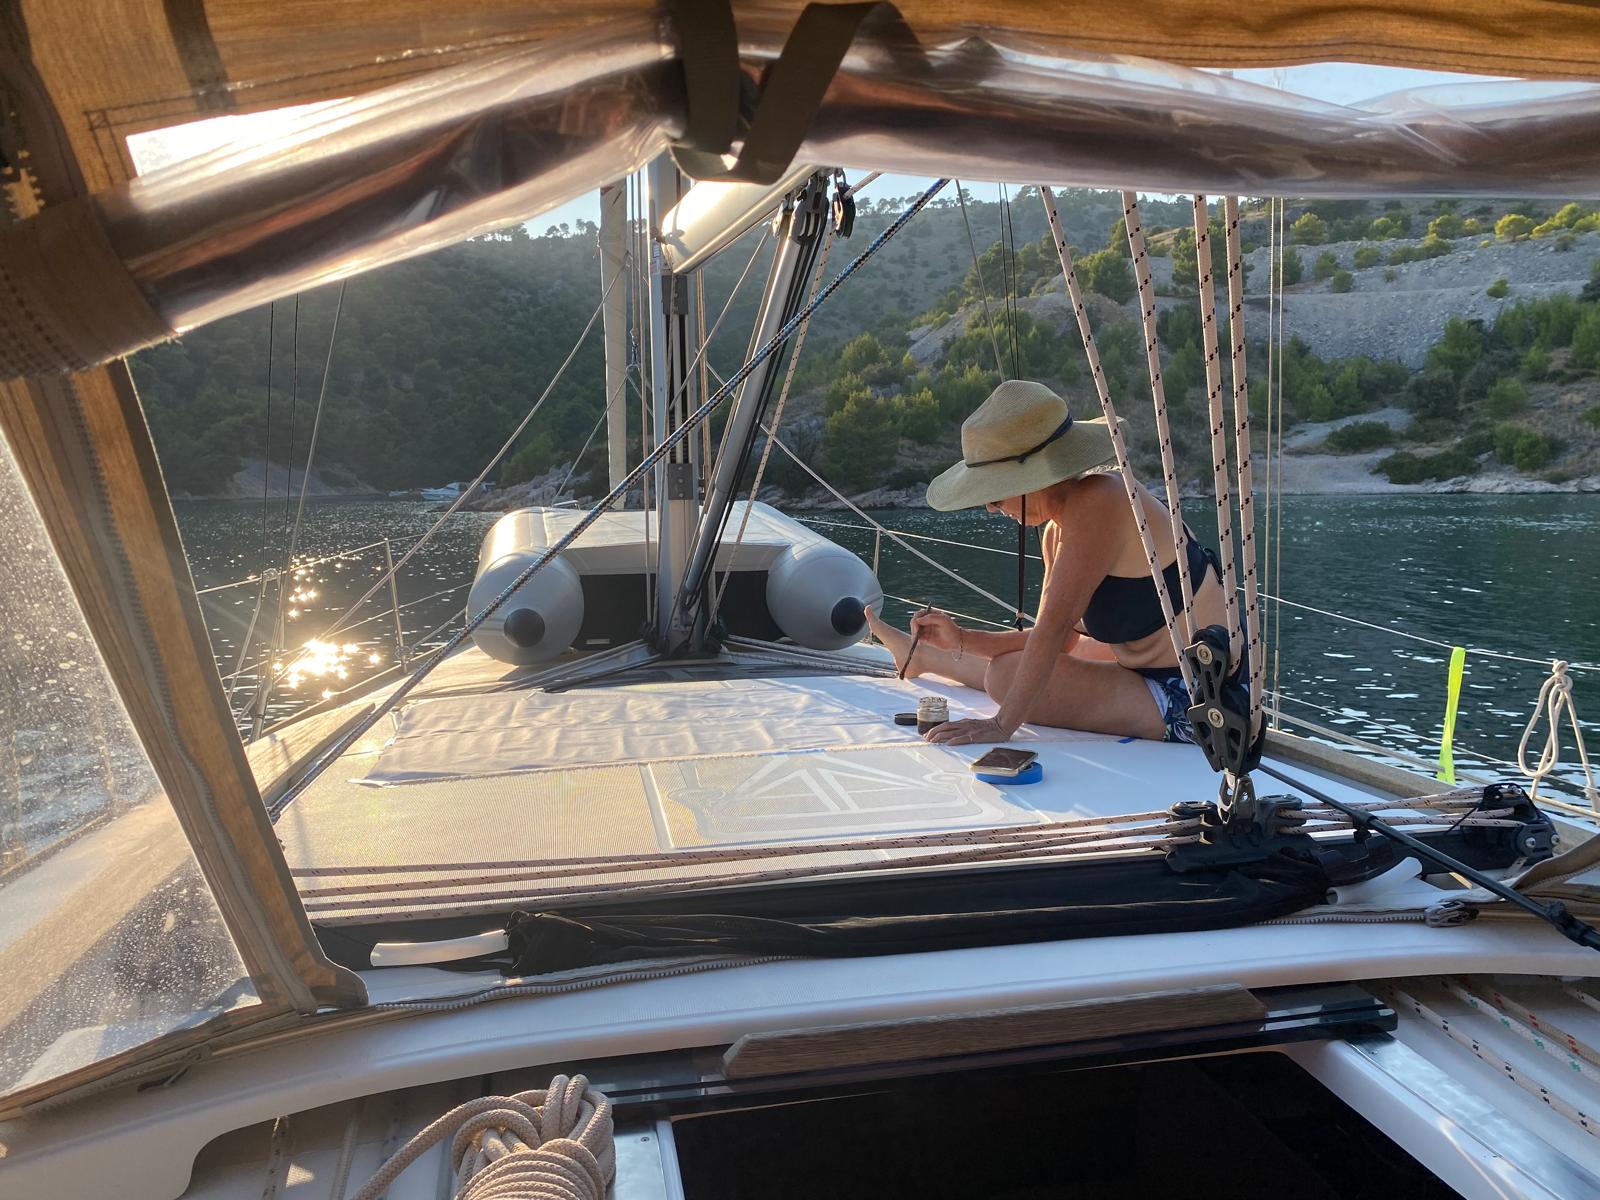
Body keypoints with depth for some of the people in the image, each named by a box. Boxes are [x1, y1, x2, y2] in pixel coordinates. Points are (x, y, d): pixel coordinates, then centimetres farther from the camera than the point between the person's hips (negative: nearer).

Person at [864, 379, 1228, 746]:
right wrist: (962, 640, -1)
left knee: (1008, 673, -7)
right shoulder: (1058, 530, 3)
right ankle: (921, 654, 48)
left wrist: (1002, 724, -23)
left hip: (1187, 703, -9)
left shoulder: (1097, 504, -25)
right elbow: (1058, 637, 7)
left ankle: (922, 657, 23)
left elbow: (1056, 625, -26)